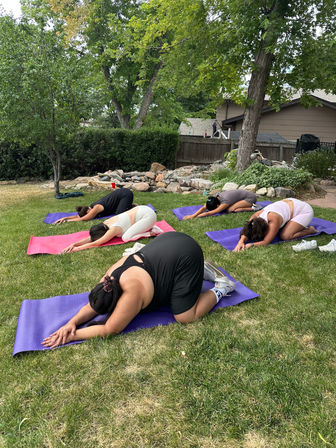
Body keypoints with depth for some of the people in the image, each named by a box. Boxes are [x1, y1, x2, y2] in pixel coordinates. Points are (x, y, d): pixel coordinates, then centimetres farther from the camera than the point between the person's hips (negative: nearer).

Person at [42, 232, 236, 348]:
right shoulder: (110, 275, -1)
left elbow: (109, 330, -15)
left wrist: (73, 336, -12)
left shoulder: (131, 294, -23)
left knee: (185, 317, -7)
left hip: (186, 256, -8)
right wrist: (72, 322, -5)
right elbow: (91, 308, 10)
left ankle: (220, 289, 9)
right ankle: (200, 270, 30)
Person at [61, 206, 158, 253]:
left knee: (126, 237, -18)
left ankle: (150, 233, -3)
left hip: (148, 214, -9)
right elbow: (90, 238, 4)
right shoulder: (105, 223, 1)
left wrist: (76, 249, -21)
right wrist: (74, 244, -7)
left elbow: (95, 243, -23)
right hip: (140, 209, 9)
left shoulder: (113, 230, -23)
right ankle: (148, 228, 15)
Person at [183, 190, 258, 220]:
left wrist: (196, 216, -37)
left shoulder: (225, 201, -33)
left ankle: (252, 208, -10)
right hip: (244, 193, 9)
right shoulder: (216, 197, -12)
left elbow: (211, 213, -35)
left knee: (229, 210, -23)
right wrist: (193, 215, -32)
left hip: (251, 197, -9)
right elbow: (203, 208, -17)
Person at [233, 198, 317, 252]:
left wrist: (250, 245, -44)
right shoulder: (255, 218, -17)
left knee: (285, 236, -20)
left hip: (305, 210, -8)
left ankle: (310, 230, 0)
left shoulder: (274, 219, -36)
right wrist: (241, 242, -39)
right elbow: (246, 232, -20)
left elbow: (266, 242, -33)